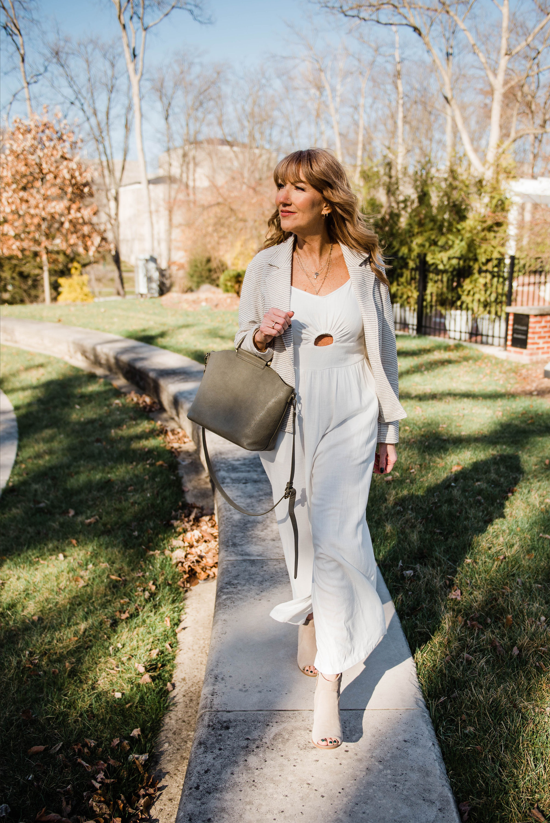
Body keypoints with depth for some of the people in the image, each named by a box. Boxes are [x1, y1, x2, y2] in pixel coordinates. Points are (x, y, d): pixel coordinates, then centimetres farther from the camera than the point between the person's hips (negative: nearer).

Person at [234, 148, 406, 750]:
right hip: (287, 418, 2)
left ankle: (329, 683, 2)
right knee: (299, 532, 13)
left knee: (335, 535, -10)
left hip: (349, 417, -2)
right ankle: (310, 620, 43)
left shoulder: (364, 266, 0)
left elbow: (384, 351, 7)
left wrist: (389, 430, 9)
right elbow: (242, 348, 9)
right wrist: (262, 336, -16)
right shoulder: (265, 266, 1)